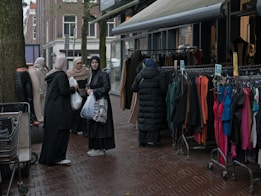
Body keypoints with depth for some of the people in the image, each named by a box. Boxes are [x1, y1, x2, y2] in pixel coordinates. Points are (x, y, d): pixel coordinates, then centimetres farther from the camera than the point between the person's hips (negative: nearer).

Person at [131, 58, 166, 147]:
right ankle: (151, 141, 2)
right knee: (154, 120, 3)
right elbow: (163, 89, -9)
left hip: (143, 102, 3)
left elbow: (133, 88, 3)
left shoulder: (139, 75, 0)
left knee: (143, 120, 10)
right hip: (155, 102, -3)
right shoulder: (157, 75, -8)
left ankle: (142, 140, 15)